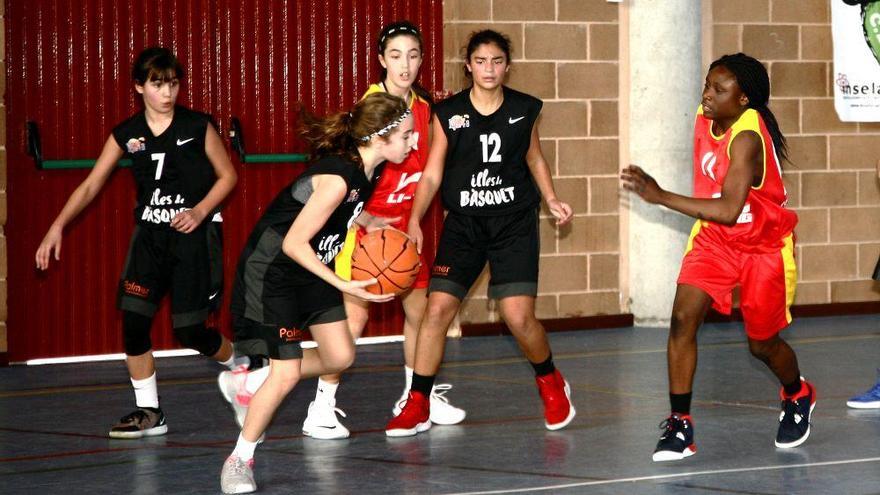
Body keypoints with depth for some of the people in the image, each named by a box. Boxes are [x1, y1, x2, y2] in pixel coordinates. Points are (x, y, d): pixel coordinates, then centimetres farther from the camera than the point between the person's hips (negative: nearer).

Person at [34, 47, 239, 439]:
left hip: (193, 234, -3)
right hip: (149, 234, 3)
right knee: (133, 320, -9)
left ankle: (241, 366, 28)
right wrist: (58, 227, -8)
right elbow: (91, 185, 3)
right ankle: (148, 412, 4)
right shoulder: (126, 135, 1)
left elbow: (228, 175, 3)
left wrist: (200, 210, -13)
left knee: (190, 331, -4)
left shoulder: (198, 127, -7)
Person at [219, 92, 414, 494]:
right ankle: (239, 459, 5)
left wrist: (371, 223, 0)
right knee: (287, 373, -11)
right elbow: (294, 243, -28)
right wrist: (344, 286, -30)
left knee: (341, 357, 5)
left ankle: (253, 383, 24)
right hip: (271, 269, -9)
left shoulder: (363, 170, -3)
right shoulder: (337, 177, -30)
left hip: (309, 266, 9)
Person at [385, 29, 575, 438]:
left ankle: (551, 385, 18)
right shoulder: (447, 114, -3)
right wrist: (415, 220, -14)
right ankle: (417, 406, 0)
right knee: (437, 309, -10)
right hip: (463, 223, 1)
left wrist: (552, 200, 3)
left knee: (519, 316, -10)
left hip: (514, 223, -1)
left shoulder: (524, 109, 0)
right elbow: (432, 173, -2)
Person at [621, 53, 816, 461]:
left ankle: (797, 397, 43)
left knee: (763, 344, 9)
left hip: (763, 247, -5)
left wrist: (661, 197, -44)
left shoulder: (747, 139, -32)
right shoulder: (706, 119, -8)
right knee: (683, 318, -15)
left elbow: (729, 210, -42)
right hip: (714, 239, 6)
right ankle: (679, 425, -10)